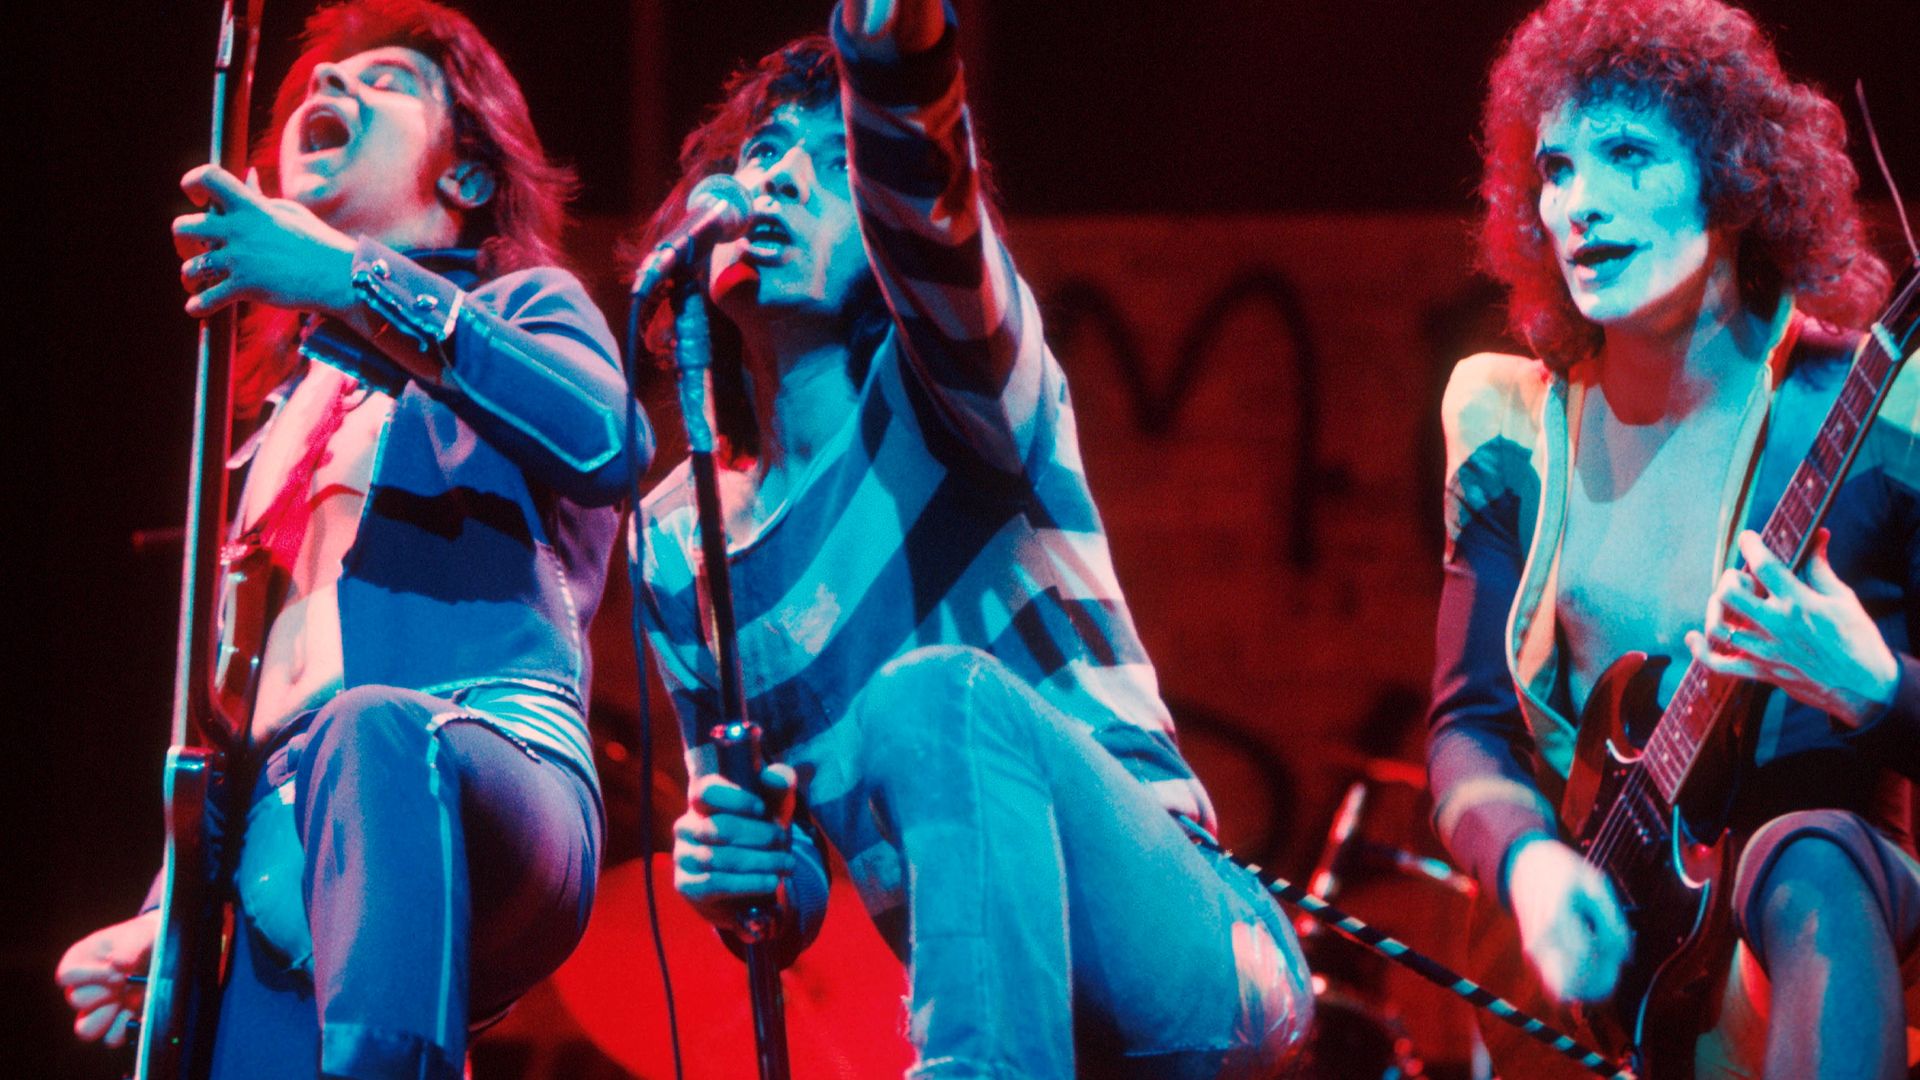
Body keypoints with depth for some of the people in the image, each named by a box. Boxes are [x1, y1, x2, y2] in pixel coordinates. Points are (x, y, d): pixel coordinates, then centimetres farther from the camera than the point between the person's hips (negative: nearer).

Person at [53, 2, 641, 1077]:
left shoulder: (525, 306, 18)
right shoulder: (287, 416, 34)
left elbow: (604, 438, -8)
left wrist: (355, 281, -15)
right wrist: (166, 921, 18)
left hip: (500, 792, -4)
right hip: (287, 848, 4)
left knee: (374, 733, -40)